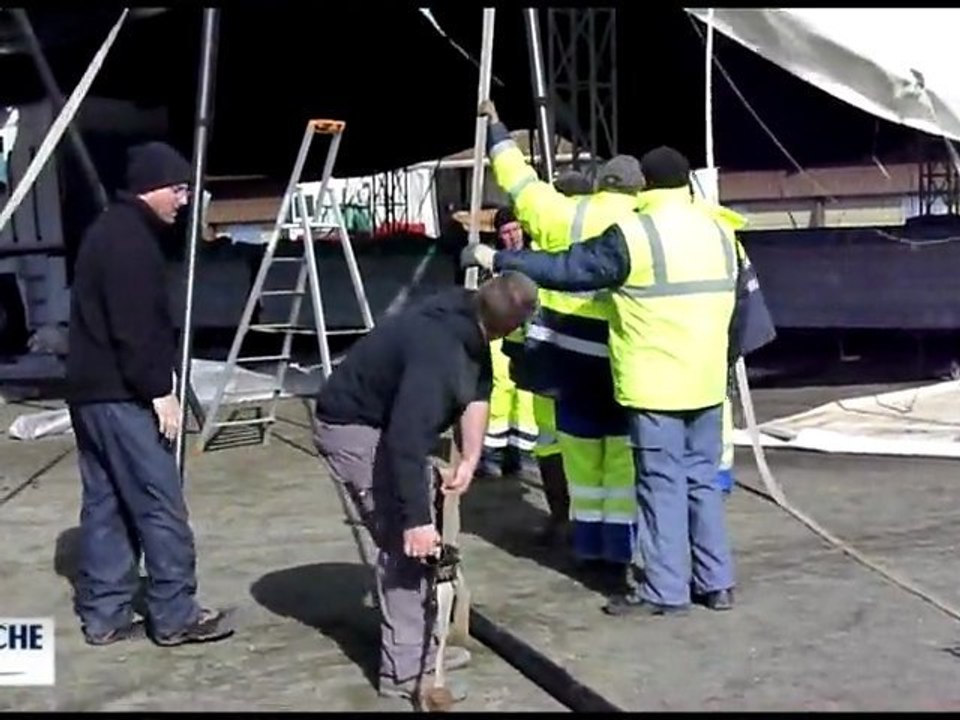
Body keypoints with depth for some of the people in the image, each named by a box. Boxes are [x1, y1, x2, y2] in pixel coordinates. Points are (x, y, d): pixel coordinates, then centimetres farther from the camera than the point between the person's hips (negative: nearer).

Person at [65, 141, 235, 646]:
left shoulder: (110, 231, 18)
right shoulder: (132, 240, -15)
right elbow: (134, 328, -21)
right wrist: (159, 390, -17)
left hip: (90, 389, 11)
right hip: (121, 394, -11)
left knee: (105, 504, 12)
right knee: (160, 505, -4)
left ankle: (104, 614, 17)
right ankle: (176, 615, 3)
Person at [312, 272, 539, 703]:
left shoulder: (468, 323, -7)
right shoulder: (437, 350, -35)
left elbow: (478, 390, 3)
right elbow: (407, 439, -38)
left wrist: (470, 459, -5)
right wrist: (416, 518, -36)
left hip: (385, 421, 10)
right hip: (352, 428, -10)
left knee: (413, 536, 14)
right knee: (404, 542, -11)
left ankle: (421, 643, 25)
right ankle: (405, 670, -5)